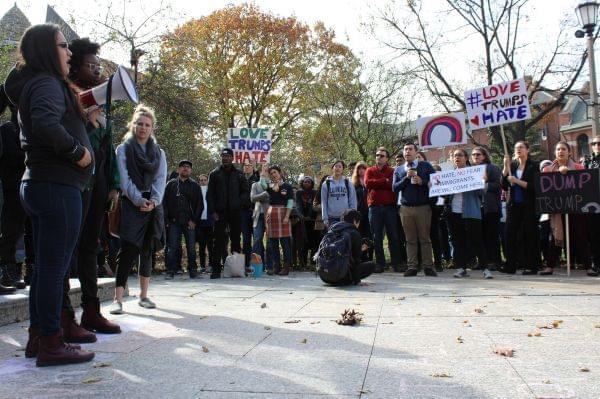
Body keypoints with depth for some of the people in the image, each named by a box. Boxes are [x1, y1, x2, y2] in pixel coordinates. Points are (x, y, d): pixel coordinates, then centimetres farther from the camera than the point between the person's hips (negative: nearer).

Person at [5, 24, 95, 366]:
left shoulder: (32, 84, 19)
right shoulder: (47, 83, -11)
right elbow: (46, 123, -30)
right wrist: (77, 151, -18)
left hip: (38, 184, 10)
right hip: (58, 187, -10)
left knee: (46, 266, 14)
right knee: (55, 266, -5)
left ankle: (38, 337, 22)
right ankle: (51, 345, 3)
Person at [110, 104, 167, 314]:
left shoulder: (159, 153, 16)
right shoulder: (123, 150, 6)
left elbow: (161, 179, 5)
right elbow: (124, 179, -5)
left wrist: (153, 201, -11)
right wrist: (139, 200, -16)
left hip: (153, 205, 4)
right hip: (131, 204, -4)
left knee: (147, 250, 7)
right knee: (128, 249, -13)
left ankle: (143, 296, 16)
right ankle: (118, 299, -12)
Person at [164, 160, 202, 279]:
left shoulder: (195, 186, 10)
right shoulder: (171, 184, 9)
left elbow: (200, 205, 7)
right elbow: (165, 203, 7)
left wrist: (194, 220, -2)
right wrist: (167, 219, -3)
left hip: (190, 222, 0)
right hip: (174, 222, 0)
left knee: (191, 247, 2)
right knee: (173, 247, -2)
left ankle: (193, 271, 10)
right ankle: (170, 271, 3)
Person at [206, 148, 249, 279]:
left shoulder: (238, 174, 8)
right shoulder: (215, 174, 7)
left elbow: (246, 191, 9)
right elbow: (210, 194, 4)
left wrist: (239, 202, -7)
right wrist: (213, 211, -6)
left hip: (235, 212, 1)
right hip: (220, 212, -1)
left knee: (236, 239, 6)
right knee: (219, 241, -1)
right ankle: (216, 268, 1)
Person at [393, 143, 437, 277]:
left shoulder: (426, 166, 6)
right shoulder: (398, 170, 14)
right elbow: (395, 187, 2)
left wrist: (421, 182, -16)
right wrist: (407, 178, -9)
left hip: (423, 207, -2)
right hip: (406, 208, 2)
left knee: (425, 238, 0)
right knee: (410, 240, 5)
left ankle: (428, 267, 4)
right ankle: (412, 267, 7)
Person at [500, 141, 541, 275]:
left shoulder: (534, 166, 0)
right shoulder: (512, 165, 10)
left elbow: (534, 186, -10)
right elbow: (504, 186, 2)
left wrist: (517, 181, -16)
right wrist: (506, 167, -5)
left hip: (529, 206, -3)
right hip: (513, 205, 4)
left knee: (529, 235, -2)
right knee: (511, 234, 0)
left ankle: (531, 266, 5)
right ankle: (510, 265, 4)